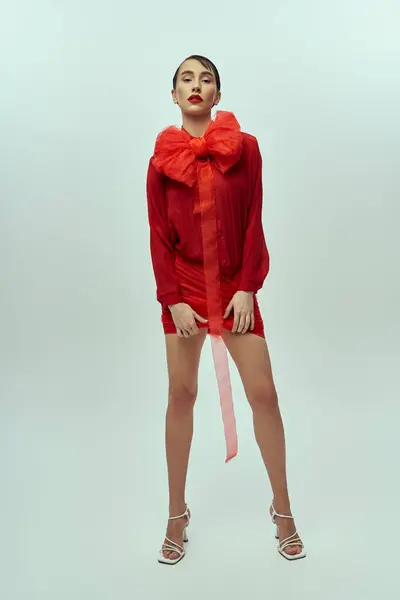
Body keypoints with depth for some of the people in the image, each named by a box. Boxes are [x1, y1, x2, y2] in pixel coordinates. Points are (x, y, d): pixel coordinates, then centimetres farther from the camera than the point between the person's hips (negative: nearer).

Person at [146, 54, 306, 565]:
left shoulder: (246, 148, 2)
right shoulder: (162, 158, 4)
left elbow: (253, 224, -1)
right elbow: (159, 234, 0)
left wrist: (247, 289, -9)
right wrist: (172, 300, -8)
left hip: (234, 286, 0)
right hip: (184, 287, 1)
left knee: (263, 393, -1)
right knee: (181, 394, 4)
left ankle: (282, 509, 19)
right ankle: (177, 514, 20)